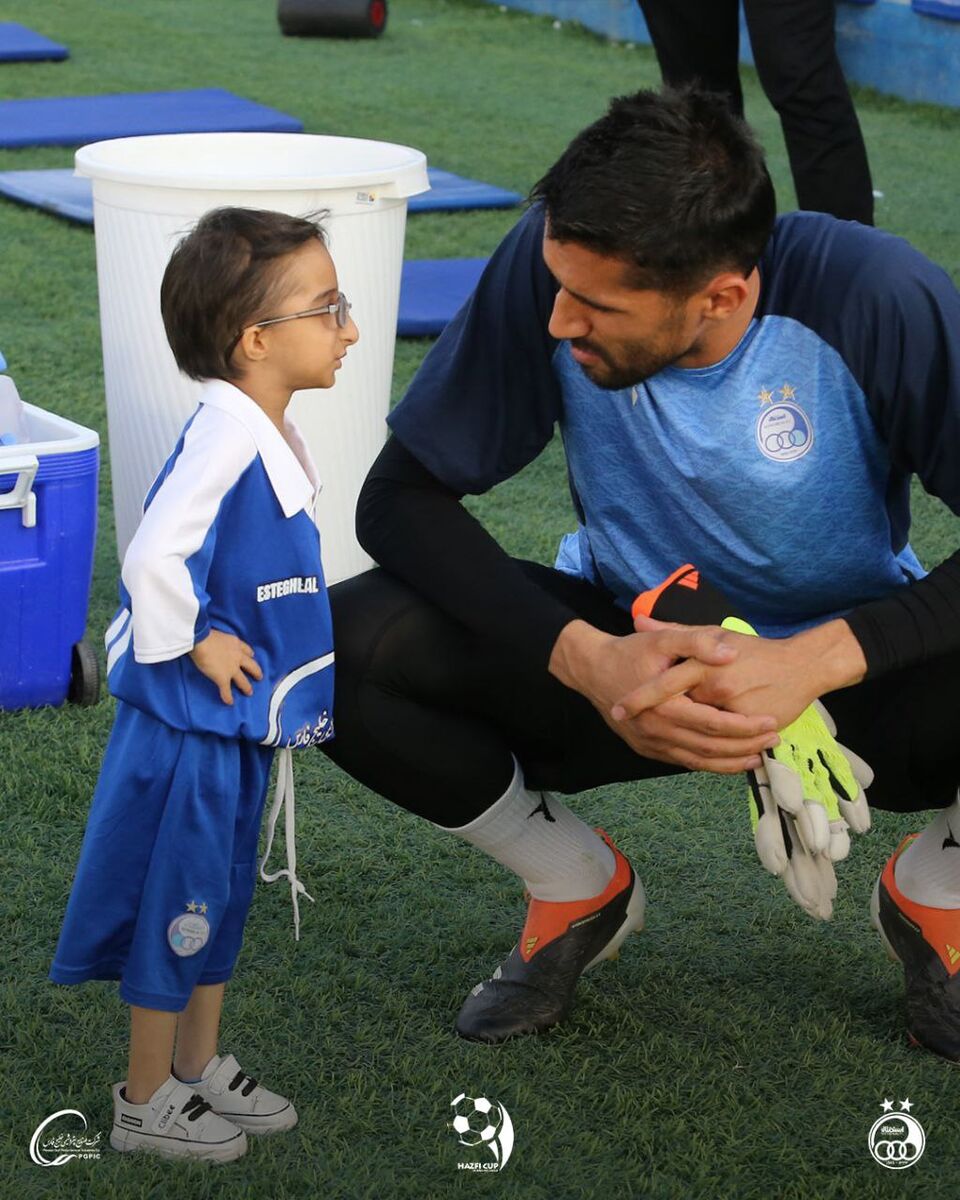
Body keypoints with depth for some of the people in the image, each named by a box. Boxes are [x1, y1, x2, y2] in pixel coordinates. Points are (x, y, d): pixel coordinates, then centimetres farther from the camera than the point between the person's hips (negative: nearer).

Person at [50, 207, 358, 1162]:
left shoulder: (269, 437, 5)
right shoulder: (226, 438, -26)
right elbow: (153, 561, -33)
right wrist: (194, 645, -19)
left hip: (239, 725, 9)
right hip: (191, 727, -9)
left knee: (218, 902, 21)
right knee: (175, 906, 5)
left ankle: (200, 1067, 37)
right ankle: (145, 1103, 19)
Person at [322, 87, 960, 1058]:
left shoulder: (879, 303, -28)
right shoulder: (551, 267, -23)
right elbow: (399, 498, -18)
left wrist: (821, 659, -40)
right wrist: (582, 657, -32)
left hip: (852, 666, -1)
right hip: (626, 650, 2)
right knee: (348, 647, -24)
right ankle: (579, 886, 5)